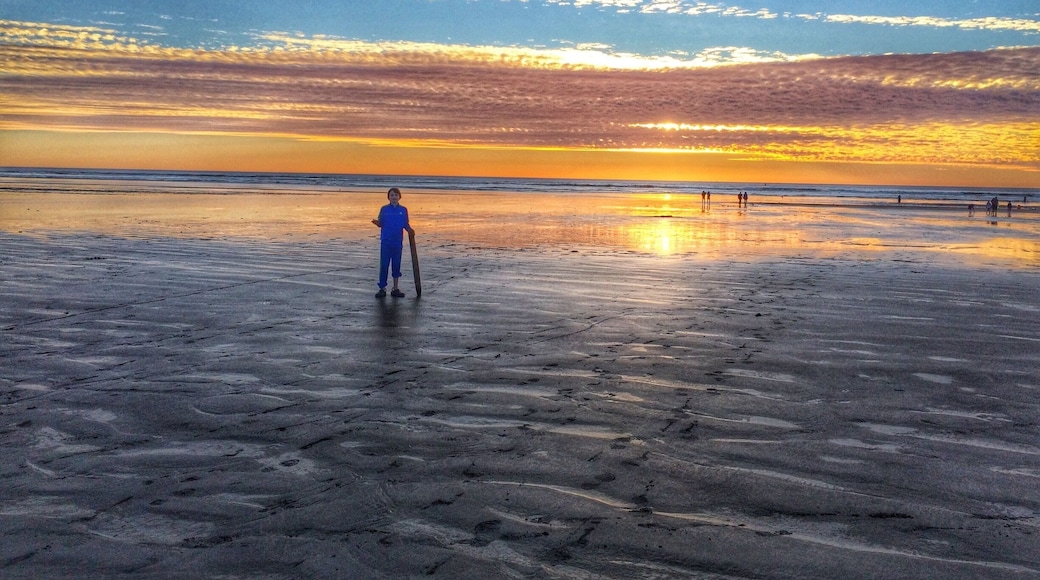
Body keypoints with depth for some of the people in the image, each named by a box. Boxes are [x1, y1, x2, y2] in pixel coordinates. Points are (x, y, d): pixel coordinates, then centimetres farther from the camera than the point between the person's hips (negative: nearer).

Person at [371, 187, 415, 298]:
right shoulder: (384, 209, 2)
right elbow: (380, 224, 2)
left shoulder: (403, 210, 5)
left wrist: (410, 230, -13)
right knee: (384, 265, -1)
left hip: (398, 242, 1)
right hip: (386, 241, -1)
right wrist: (377, 222, -19)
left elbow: (406, 225, 7)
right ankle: (382, 288, 4)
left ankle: (395, 289, 15)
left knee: (396, 265, 7)